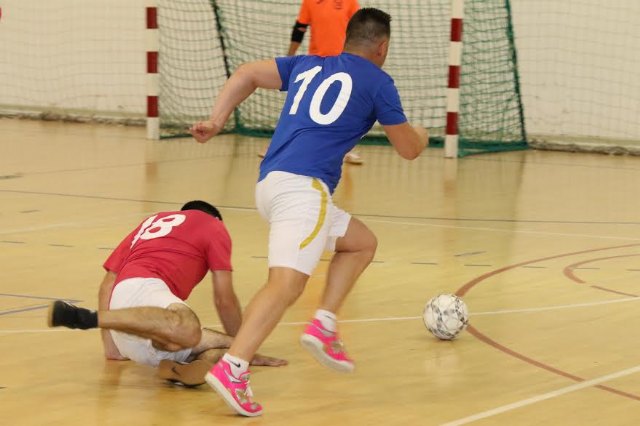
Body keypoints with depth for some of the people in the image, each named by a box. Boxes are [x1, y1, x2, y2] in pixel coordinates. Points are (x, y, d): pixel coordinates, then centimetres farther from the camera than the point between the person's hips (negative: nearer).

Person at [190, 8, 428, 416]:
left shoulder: (308, 65, 24)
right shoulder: (378, 82, 8)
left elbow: (246, 74, 16)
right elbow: (409, 149, 17)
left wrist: (216, 122, 11)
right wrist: (422, 135, 39)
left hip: (270, 183, 8)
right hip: (303, 185, -8)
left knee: (362, 243, 24)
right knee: (287, 283, -22)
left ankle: (323, 325, 9)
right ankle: (231, 369, -39)